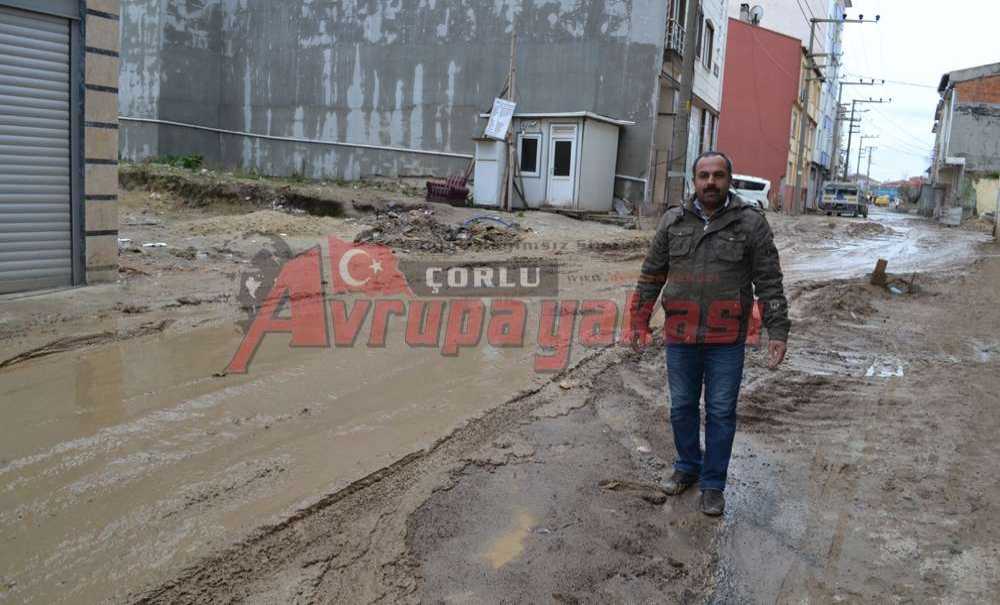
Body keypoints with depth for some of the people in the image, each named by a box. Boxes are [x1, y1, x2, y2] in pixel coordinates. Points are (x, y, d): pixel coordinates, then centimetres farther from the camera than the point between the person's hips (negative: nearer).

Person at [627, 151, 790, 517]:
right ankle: (687, 467, 35)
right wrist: (639, 321, 6)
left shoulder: (751, 223, -4)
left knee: (721, 412, 7)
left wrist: (778, 331, -9)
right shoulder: (674, 221, 4)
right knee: (682, 407, 14)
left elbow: (769, 282, -3)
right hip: (680, 336, 2)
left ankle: (713, 483, 22)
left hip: (726, 340, -2)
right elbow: (651, 276, 8)